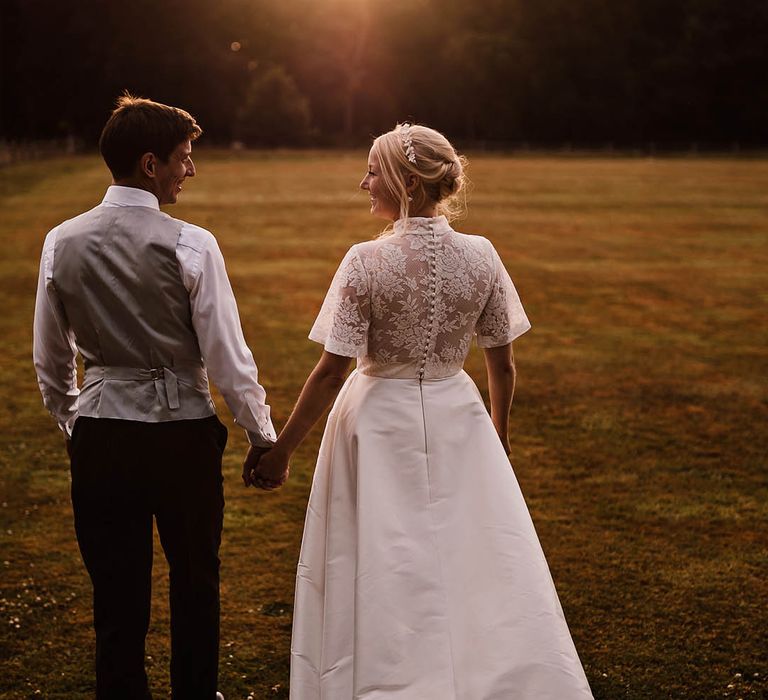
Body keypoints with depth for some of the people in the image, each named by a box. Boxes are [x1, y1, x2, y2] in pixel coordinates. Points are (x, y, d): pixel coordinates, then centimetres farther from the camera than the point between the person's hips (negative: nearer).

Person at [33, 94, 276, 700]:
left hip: (100, 438, 3)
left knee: (117, 596, 11)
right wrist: (264, 437, 2)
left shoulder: (62, 242, -1)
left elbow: (51, 361, 8)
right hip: (182, 432, -3)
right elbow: (227, 360, -10)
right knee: (195, 584, 17)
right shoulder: (189, 245, -13)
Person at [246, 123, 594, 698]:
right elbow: (503, 363, 2)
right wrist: (499, 426, 20)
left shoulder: (367, 262, -16)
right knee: (487, 570, 13)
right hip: (456, 415, 3)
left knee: (384, 579, 11)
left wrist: (281, 451, -5)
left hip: (381, 420, -3)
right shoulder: (481, 256, -6)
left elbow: (331, 371, -15)